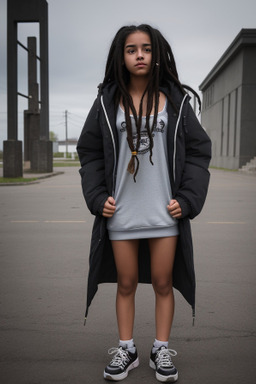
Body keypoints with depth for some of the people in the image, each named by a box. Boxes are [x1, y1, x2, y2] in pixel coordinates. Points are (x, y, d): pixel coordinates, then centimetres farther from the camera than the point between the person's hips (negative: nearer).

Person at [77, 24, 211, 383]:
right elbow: (90, 153, 6)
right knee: (126, 284, 11)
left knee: (163, 283, 10)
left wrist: (187, 199, -6)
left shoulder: (176, 101, 3)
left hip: (166, 213, 0)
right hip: (121, 214, 1)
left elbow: (198, 151, 3)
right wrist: (97, 197, -5)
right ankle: (126, 350, 28)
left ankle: (161, 350, 28)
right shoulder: (107, 102, 4)